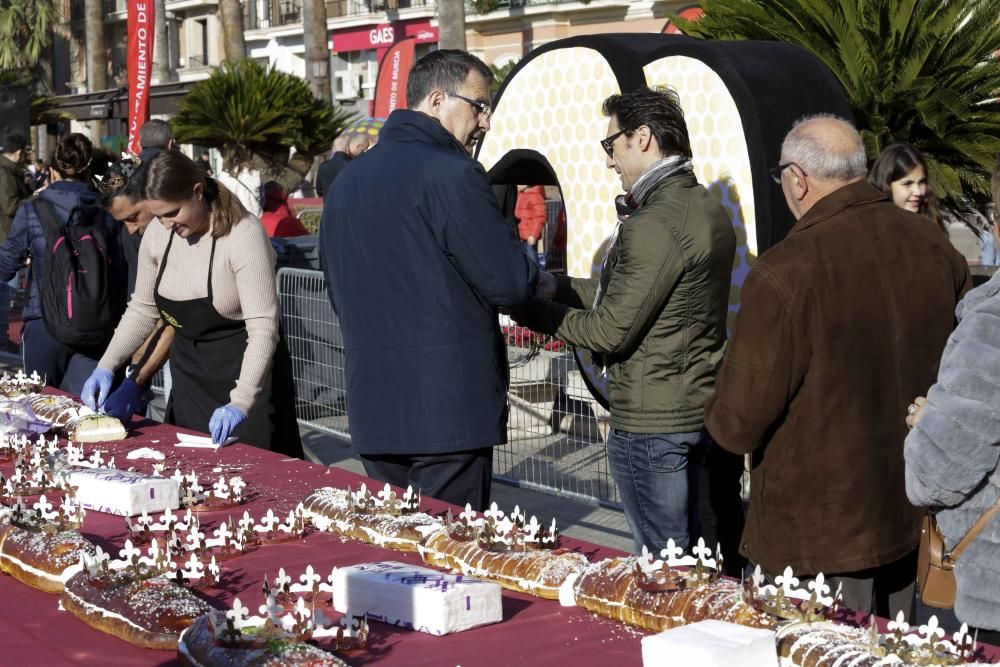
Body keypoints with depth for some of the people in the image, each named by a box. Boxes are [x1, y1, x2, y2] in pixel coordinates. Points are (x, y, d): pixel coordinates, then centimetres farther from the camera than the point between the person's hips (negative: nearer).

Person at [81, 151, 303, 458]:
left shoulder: (243, 234, -22)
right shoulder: (157, 233, -4)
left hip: (246, 375, -6)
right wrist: (106, 366, -7)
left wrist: (240, 402, -36)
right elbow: (142, 309, 7)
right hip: (189, 373, 6)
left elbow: (263, 328, -26)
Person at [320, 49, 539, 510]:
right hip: (448, 408, -8)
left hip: (371, 408, 8)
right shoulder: (452, 173, -13)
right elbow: (512, 283, -13)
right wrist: (534, 274, 7)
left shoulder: (346, 180, 13)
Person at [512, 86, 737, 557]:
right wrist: (554, 285, 12)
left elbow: (610, 331, -17)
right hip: (709, 412, 9)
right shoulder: (707, 208, 10)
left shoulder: (653, 226, -19)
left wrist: (530, 309, -7)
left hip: (653, 429, -9)